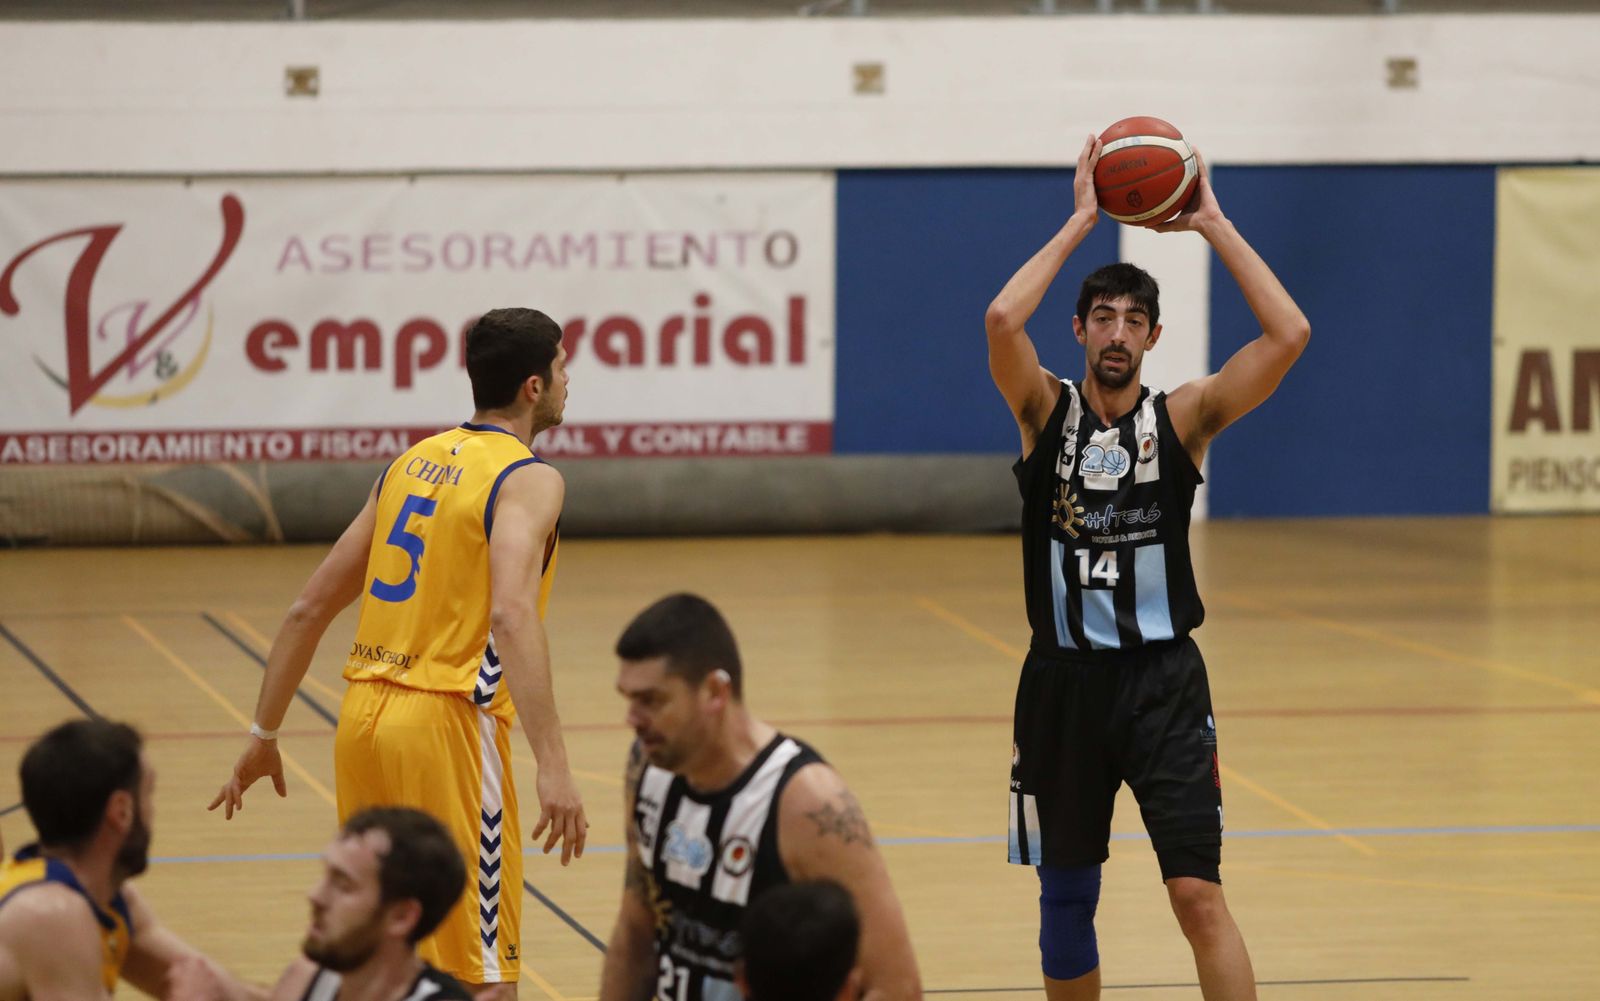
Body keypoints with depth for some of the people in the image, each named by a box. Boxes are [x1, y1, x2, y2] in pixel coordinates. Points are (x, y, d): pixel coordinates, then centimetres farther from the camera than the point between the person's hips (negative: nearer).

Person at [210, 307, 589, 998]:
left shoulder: (414, 462, 16)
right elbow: (512, 615, -24)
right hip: (446, 722, -8)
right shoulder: (528, 479, -6)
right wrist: (553, 766, -29)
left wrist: (264, 734, 22)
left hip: (362, 718, 8)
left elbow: (309, 608, 16)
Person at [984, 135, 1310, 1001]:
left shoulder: (1182, 418, 0)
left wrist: (1211, 224, -8)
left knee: (1198, 894, -11)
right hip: (1062, 679, 1)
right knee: (1065, 896, 12)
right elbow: (1001, 320, -19)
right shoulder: (1046, 412, 1)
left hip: (1163, 679, -1)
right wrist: (1080, 222, -12)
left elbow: (1289, 335, -13)